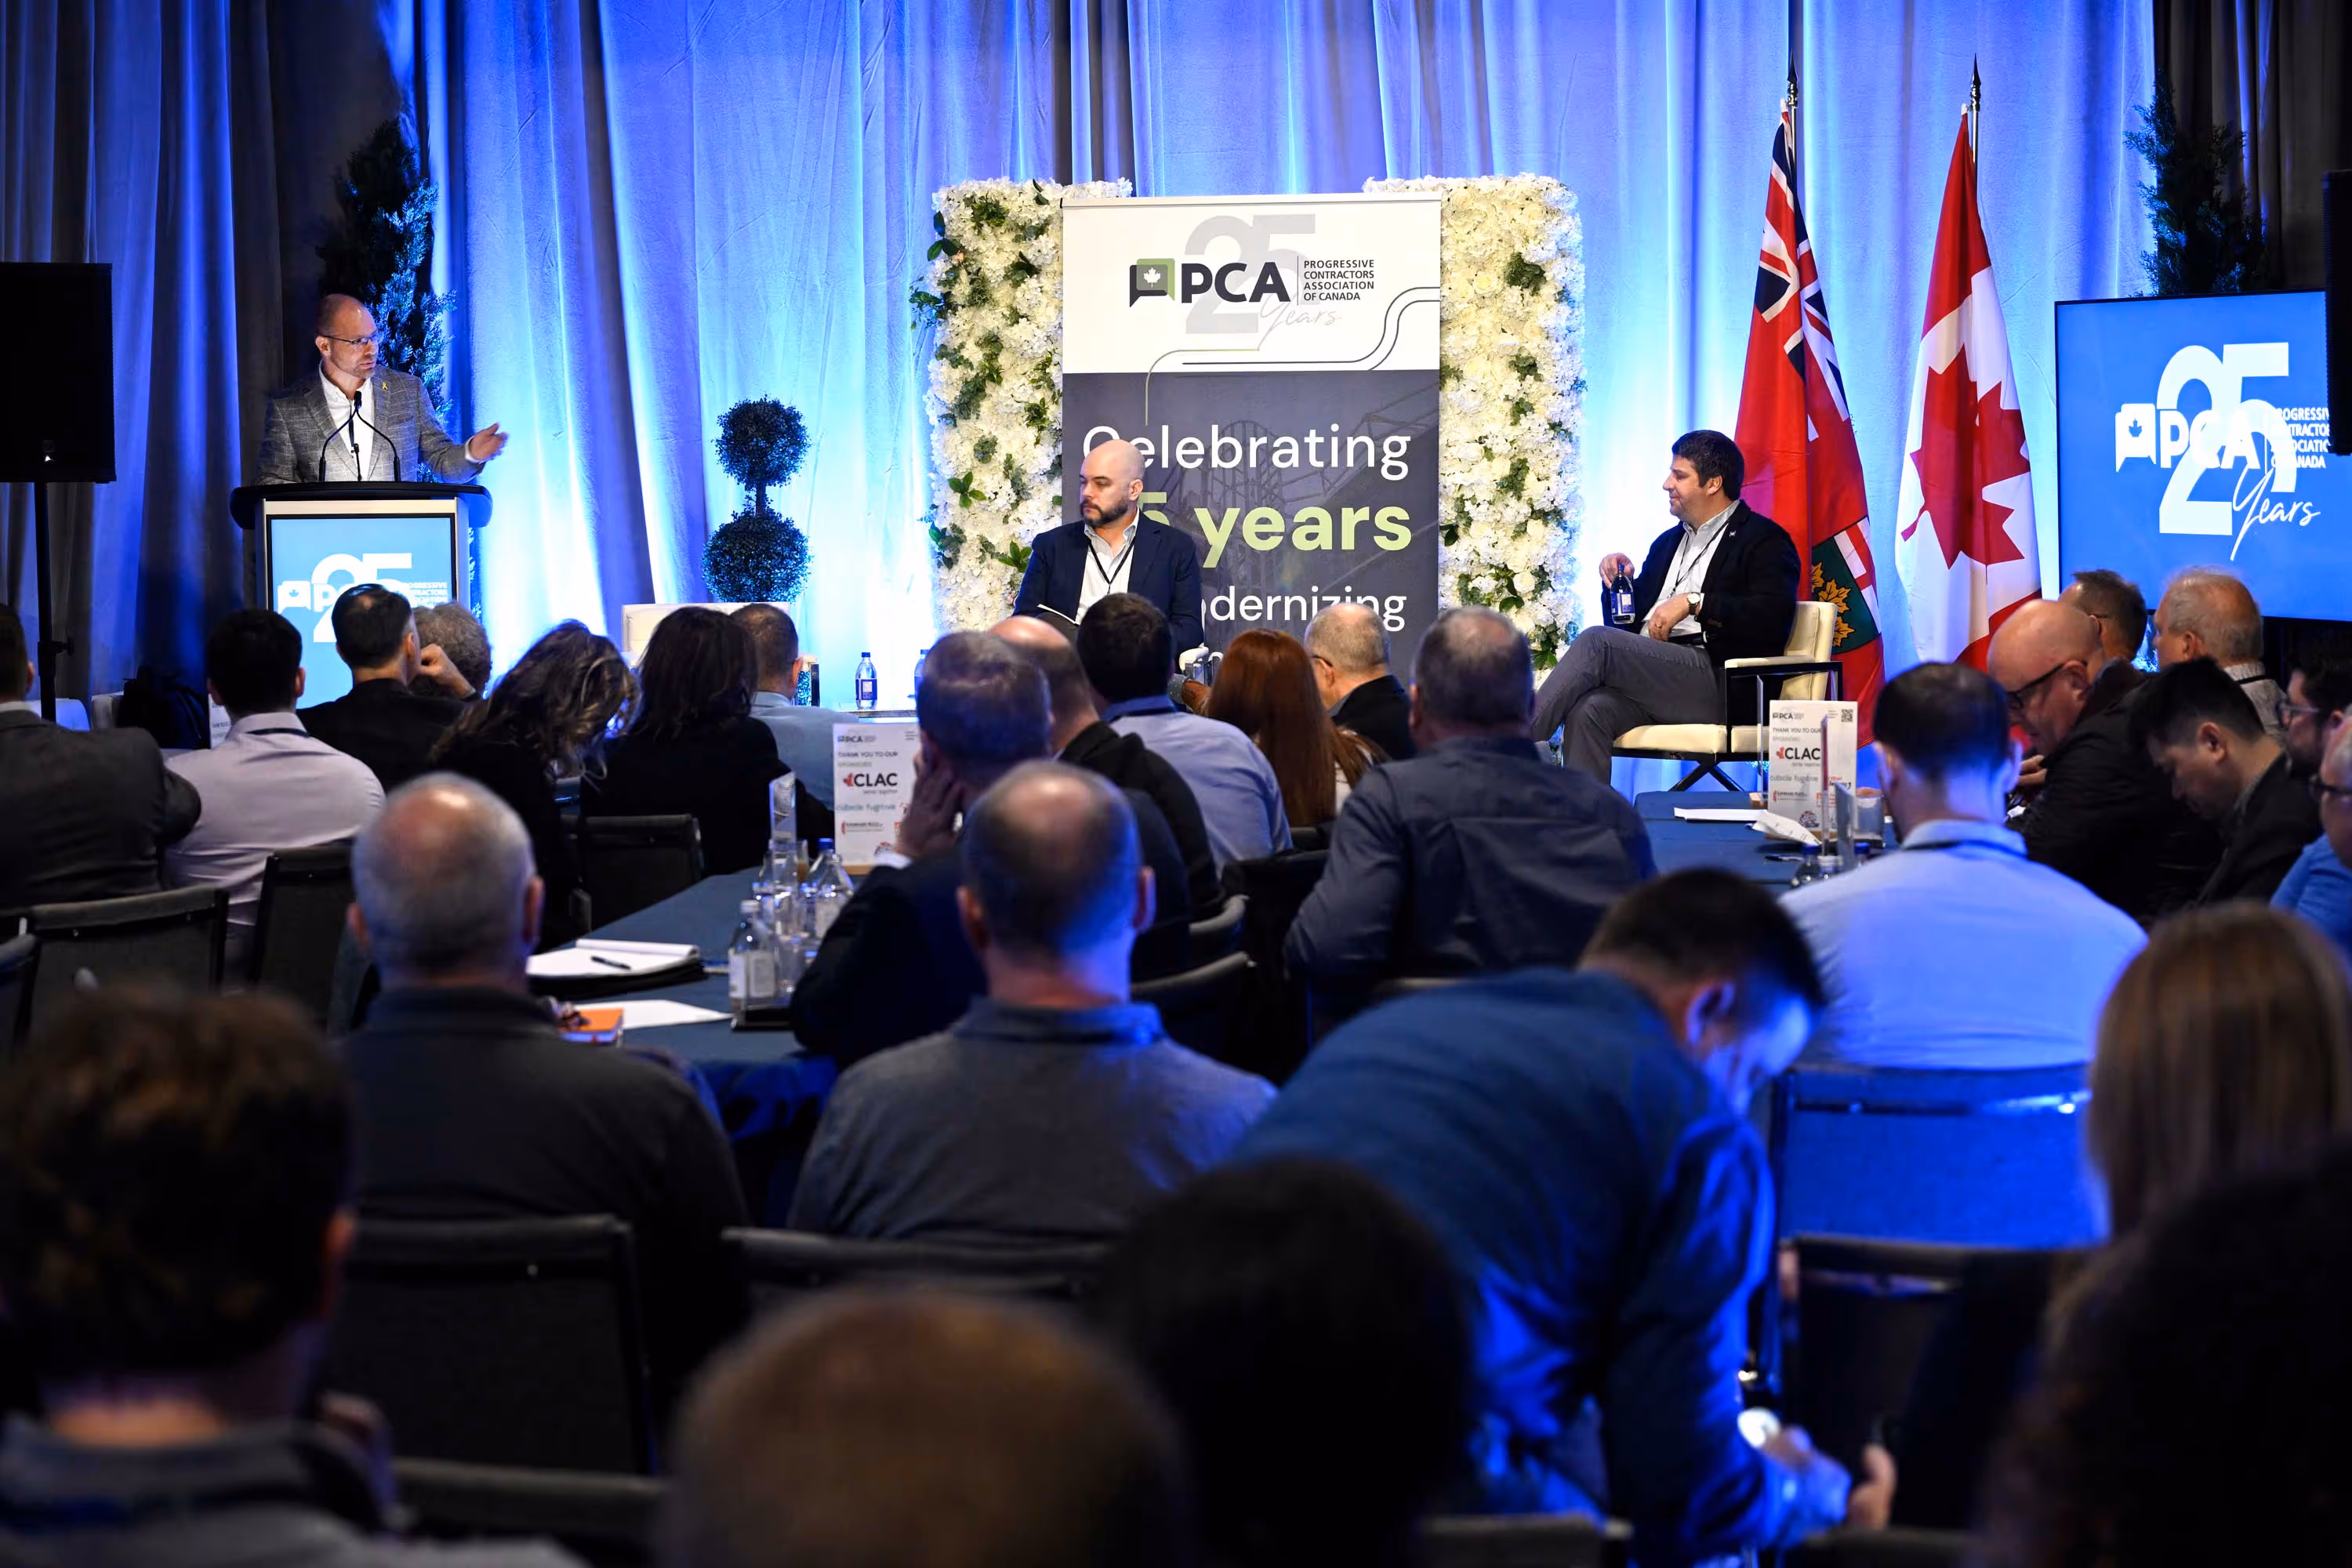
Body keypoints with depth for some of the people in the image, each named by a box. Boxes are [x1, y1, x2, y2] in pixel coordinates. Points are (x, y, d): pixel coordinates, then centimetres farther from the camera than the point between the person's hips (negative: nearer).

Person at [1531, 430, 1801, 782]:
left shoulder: (1763, 539, 5)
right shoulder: (1668, 542, 29)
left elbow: (1774, 615, -13)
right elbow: (1630, 621, 32)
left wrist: (1693, 602, -16)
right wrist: (1621, 579, 11)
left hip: (1717, 685, -7)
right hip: (1651, 677, 7)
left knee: (1595, 641, -25)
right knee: (1589, 711, -28)